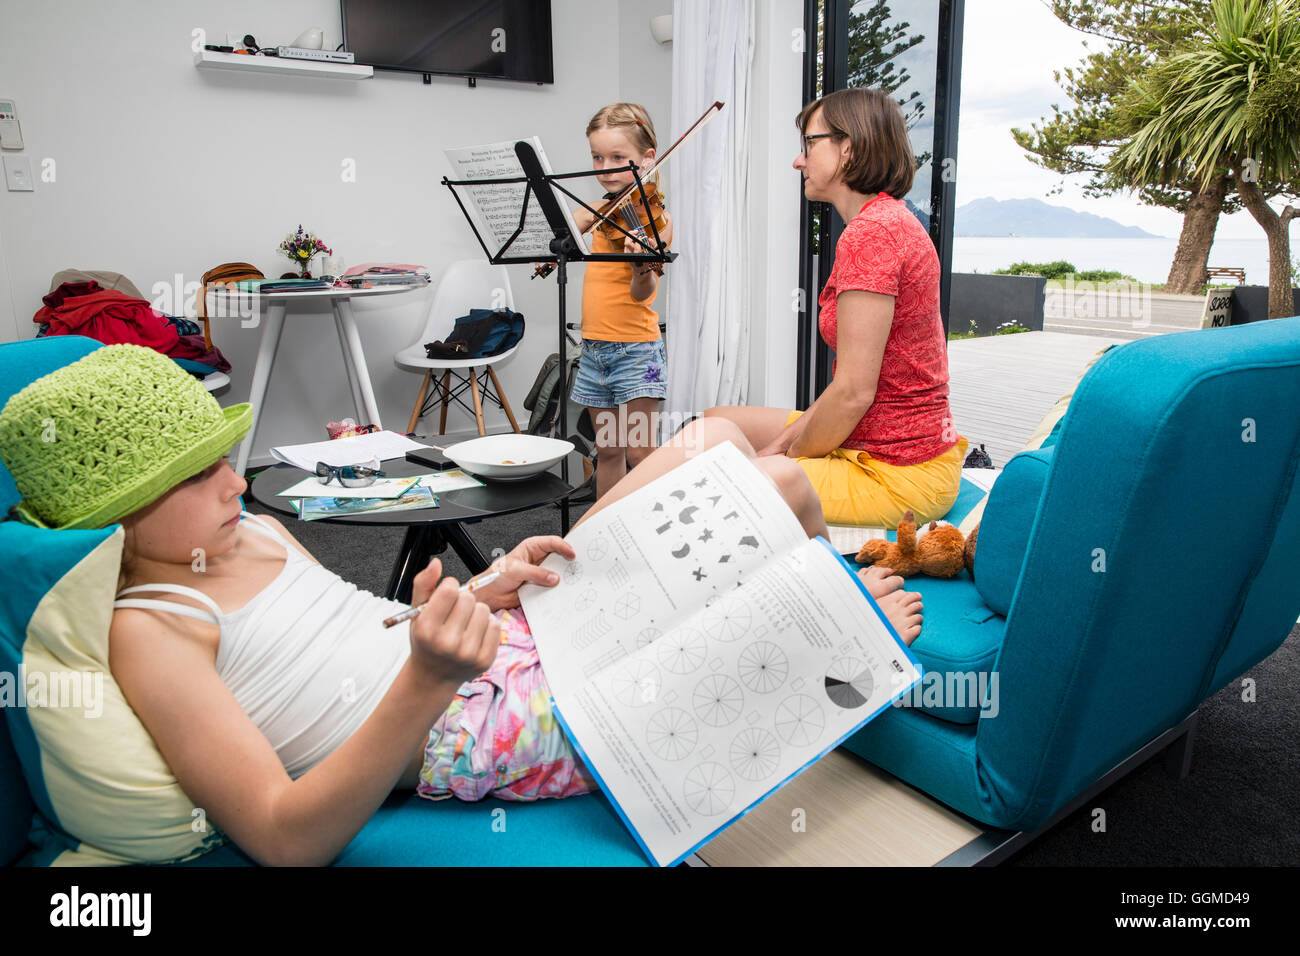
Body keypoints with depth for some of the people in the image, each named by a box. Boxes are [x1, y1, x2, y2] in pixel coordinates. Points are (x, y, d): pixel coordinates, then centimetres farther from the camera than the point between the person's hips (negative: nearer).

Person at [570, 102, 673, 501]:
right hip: (595, 345, 7)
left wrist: (644, 267, -41)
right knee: (608, 452, 13)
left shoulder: (654, 216, -10)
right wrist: (582, 218, -6)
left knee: (638, 454, -7)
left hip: (635, 348, -6)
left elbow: (642, 293, -20)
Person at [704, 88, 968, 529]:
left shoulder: (869, 233, -20)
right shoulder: (891, 220, 14)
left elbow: (853, 392, -22)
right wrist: (791, 438, 7)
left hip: (897, 472, -11)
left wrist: (790, 456, -7)